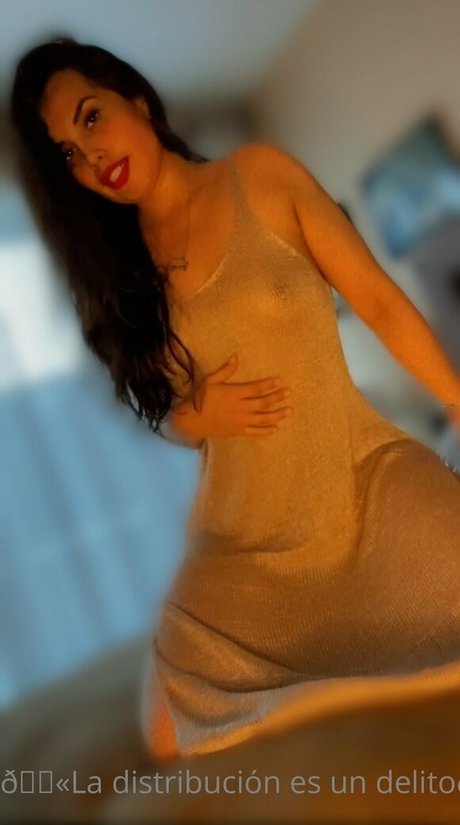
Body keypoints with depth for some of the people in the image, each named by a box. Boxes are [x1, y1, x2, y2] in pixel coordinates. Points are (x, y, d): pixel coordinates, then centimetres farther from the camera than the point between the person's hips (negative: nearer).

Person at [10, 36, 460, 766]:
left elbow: (379, 301, -2)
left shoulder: (261, 176, -1)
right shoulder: (116, 269, 7)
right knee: (175, 735, 1)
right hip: (243, 531, 3)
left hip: (361, 469, -2)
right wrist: (200, 416, -9)